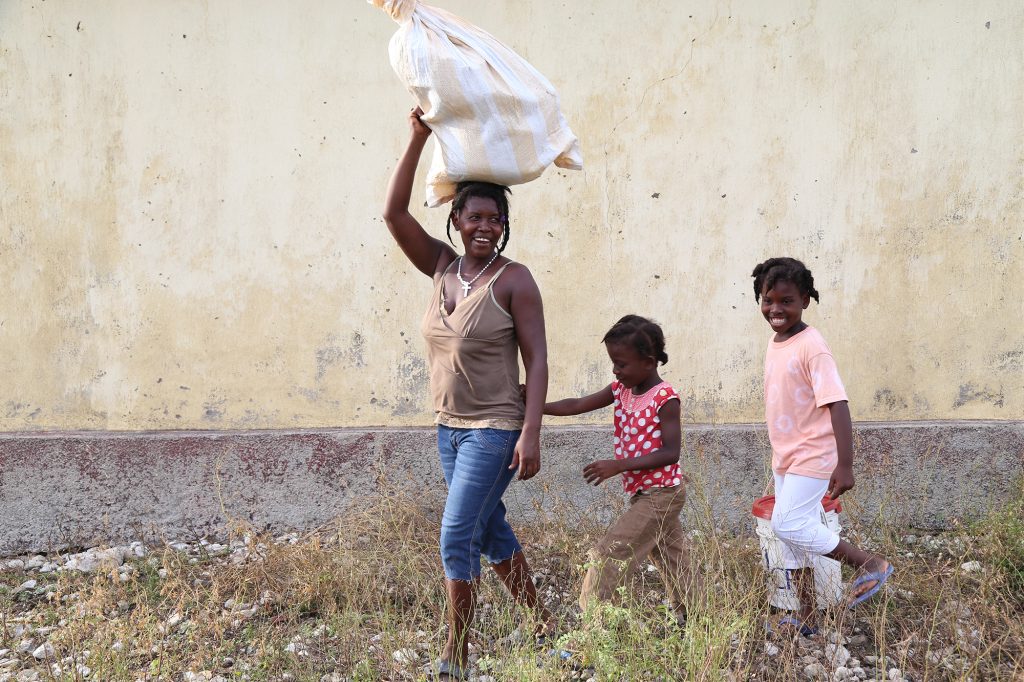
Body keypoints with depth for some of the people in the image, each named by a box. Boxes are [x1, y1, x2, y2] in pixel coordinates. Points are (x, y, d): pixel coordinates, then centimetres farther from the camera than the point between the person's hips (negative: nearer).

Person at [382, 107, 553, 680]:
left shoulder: (514, 280, -11)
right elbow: (395, 212, -3)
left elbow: (538, 360, -13)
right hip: (450, 427, 7)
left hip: (495, 430, -7)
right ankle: (544, 623, 33)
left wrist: (530, 435, -20)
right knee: (491, 531, 17)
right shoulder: (442, 267, 4)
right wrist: (419, 138, -9)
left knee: (458, 537, -9)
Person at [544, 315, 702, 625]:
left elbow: (671, 452, -22)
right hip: (644, 493, 8)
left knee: (608, 555, -10)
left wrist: (618, 465, -27)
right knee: (674, 563, 17)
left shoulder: (665, 398, -18)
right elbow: (577, 405, -2)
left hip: (660, 494, -8)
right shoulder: (620, 389, 4)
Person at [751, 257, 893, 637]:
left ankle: (871, 566, 0)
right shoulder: (774, 344, 6)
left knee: (789, 525, -14)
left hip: (811, 456, -9)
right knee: (791, 536, 12)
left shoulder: (811, 347, -19)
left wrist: (844, 464, -28)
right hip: (784, 457, 9)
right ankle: (807, 620, 22)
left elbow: (836, 404, -23)